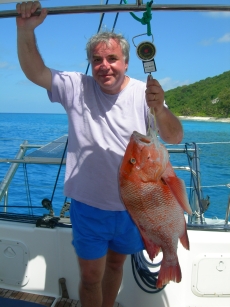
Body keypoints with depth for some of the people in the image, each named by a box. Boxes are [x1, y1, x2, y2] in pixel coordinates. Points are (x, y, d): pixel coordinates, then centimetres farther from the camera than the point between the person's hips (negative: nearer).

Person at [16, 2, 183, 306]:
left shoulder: (144, 93, -9)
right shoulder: (76, 87, -7)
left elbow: (175, 138, -17)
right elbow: (35, 72, -15)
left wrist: (159, 110, -38)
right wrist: (26, 30, -32)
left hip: (132, 205, 2)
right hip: (88, 205, -1)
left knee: (116, 263, 24)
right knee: (90, 276, 9)